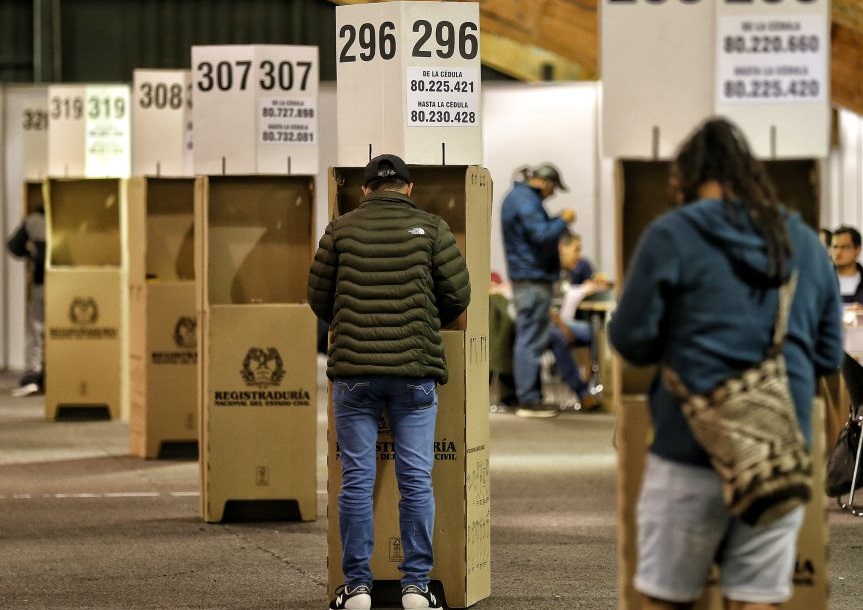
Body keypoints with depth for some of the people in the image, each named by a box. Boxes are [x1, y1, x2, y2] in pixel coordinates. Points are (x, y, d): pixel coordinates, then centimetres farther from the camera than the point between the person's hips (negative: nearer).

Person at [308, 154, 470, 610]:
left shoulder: (341, 229, 4)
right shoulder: (431, 229, 3)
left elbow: (318, 298, 8)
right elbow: (458, 294, 2)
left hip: (353, 369, 0)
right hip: (415, 369, 0)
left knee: (356, 480, 3)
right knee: (416, 479, 4)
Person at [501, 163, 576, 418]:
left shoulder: (517, 196, 17)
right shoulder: (526, 201, -16)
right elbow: (542, 236, -22)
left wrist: (556, 221, 12)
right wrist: (563, 221, -9)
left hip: (526, 279, 11)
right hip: (534, 279, -11)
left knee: (528, 339, 14)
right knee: (532, 341, -8)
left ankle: (529, 396, 19)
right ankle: (528, 400, -7)